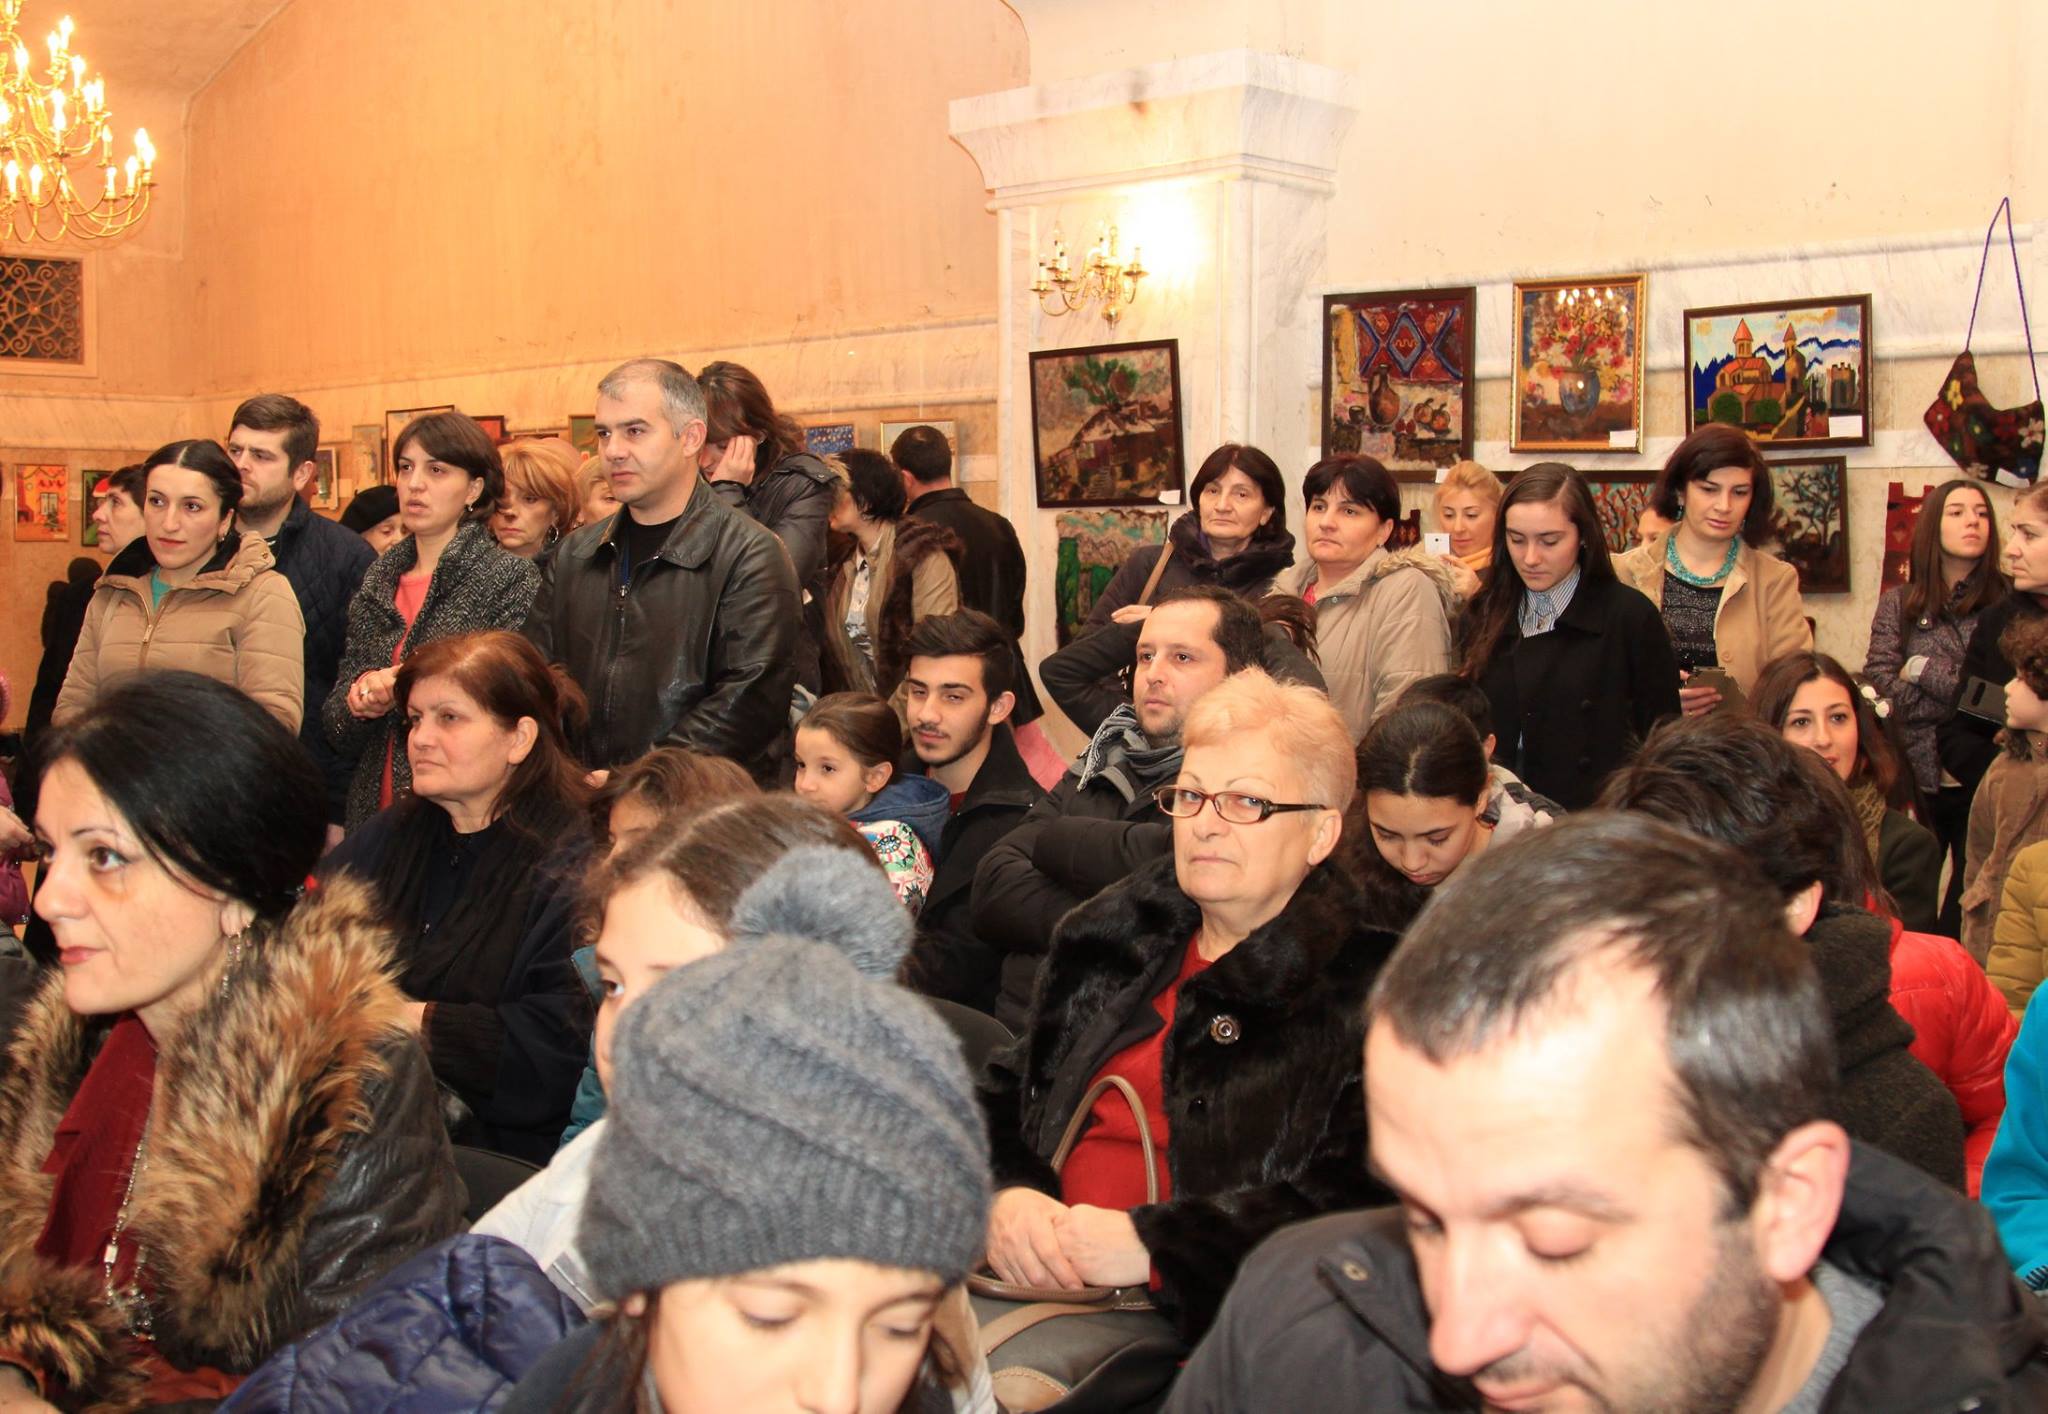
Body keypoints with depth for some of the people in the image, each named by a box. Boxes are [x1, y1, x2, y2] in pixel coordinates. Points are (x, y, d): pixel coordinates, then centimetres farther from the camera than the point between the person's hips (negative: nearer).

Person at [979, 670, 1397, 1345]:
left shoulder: (1367, 985, 0)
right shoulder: (1110, 939, 19)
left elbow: (1357, 1200, -10)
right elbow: (1005, 1092, 19)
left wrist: (1151, 1244, -17)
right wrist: (1006, 1195, -4)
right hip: (1036, 1274, 5)